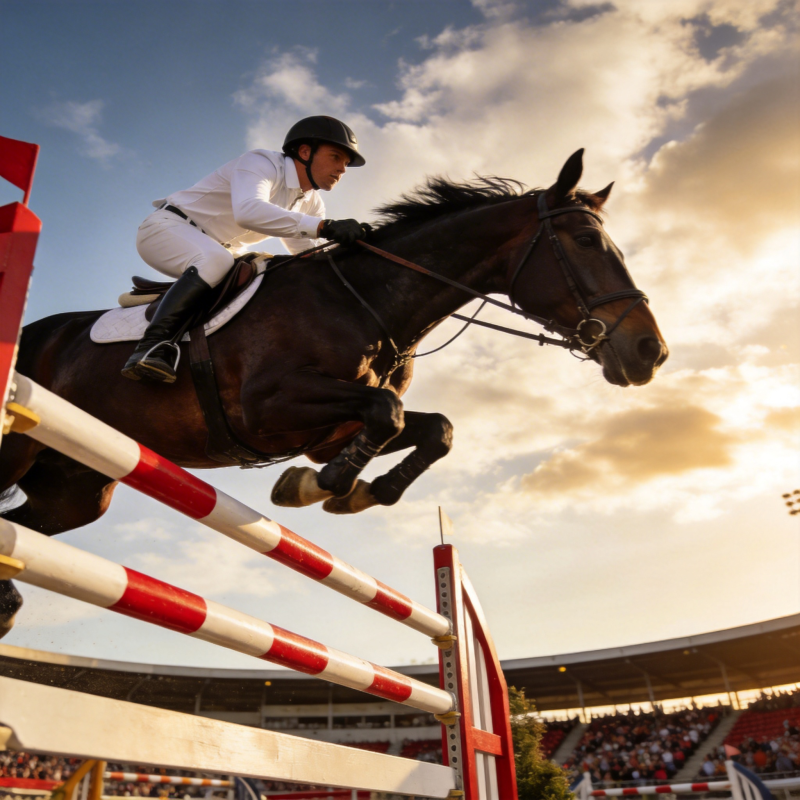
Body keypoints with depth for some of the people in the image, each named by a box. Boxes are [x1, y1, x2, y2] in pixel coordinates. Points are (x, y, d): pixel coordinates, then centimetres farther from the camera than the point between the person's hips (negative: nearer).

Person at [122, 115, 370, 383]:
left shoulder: (311, 204, 5)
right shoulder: (261, 162, -20)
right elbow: (248, 211, -41)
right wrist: (324, 227, -48)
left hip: (216, 251, 9)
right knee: (216, 259, -38)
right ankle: (151, 346, -42)